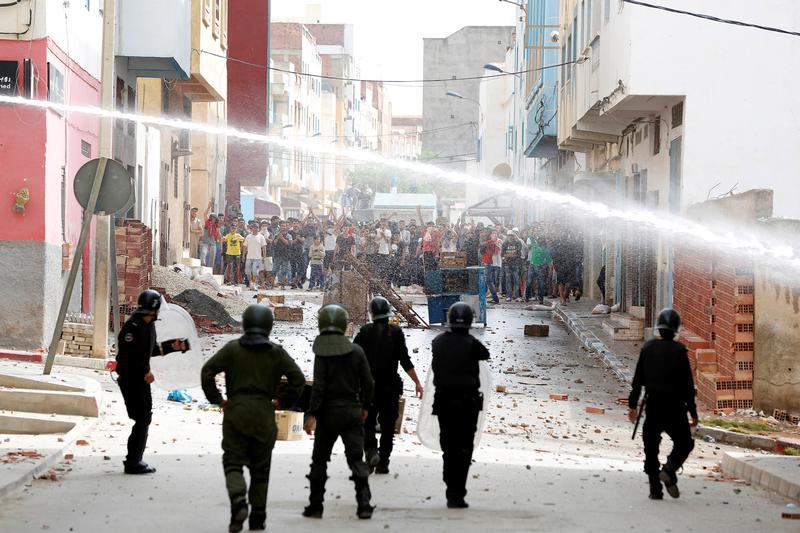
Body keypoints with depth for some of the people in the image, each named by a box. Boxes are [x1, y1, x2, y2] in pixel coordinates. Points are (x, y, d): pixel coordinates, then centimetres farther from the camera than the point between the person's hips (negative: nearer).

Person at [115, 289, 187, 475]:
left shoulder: (149, 325, 12)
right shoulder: (133, 326, -19)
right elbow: (126, 355, -23)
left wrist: (172, 347, 19)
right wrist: (144, 372, -21)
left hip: (141, 379, 10)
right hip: (131, 379, -10)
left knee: (144, 418, 15)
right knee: (142, 419, -10)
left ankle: (134, 459, 23)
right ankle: (133, 462, -7)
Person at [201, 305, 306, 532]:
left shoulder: (232, 348, 1)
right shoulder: (276, 352, 3)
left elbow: (207, 371, -5)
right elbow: (298, 379, 0)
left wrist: (217, 399, 4)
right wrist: (283, 401, 10)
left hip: (236, 412, -1)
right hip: (264, 415, 1)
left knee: (233, 461, 2)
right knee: (260, 467, 11)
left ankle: (238, 500, -25)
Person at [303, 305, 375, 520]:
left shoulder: (322, 353, -9)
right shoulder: (356, 351, -2)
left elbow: (319, 386, -15)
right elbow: (368, 383, 2)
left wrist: (312, 414, -14)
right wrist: (364, 406, 16)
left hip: (327, 413, -1)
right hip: (352, 412, 2)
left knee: (319, 460, 11)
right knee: (356, 458, 2)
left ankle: (315, 506, 13)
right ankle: (364, 504, -10)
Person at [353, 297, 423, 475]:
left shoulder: (365, 332, -1)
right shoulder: (396, 332, -5)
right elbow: (405, 360, -9)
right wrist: (417, 382, -4)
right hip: (390, 385, -1)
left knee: (368, 421, 12)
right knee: (388, 424, 9)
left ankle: (371, 450, -13)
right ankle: (383, 462, 8)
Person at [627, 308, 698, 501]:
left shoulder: (648, 348, 1)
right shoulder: (679, 351, -8)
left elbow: (638, 380, 3)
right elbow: (688, 384, -7)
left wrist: (633, 405, 9)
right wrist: (693, 412, -2)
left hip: (653, 406, 2)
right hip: (675, 407, -2)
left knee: (651, 448, 9)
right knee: (684, 443, 14)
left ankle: (655, 488, 3)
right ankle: (669, 470, -11)